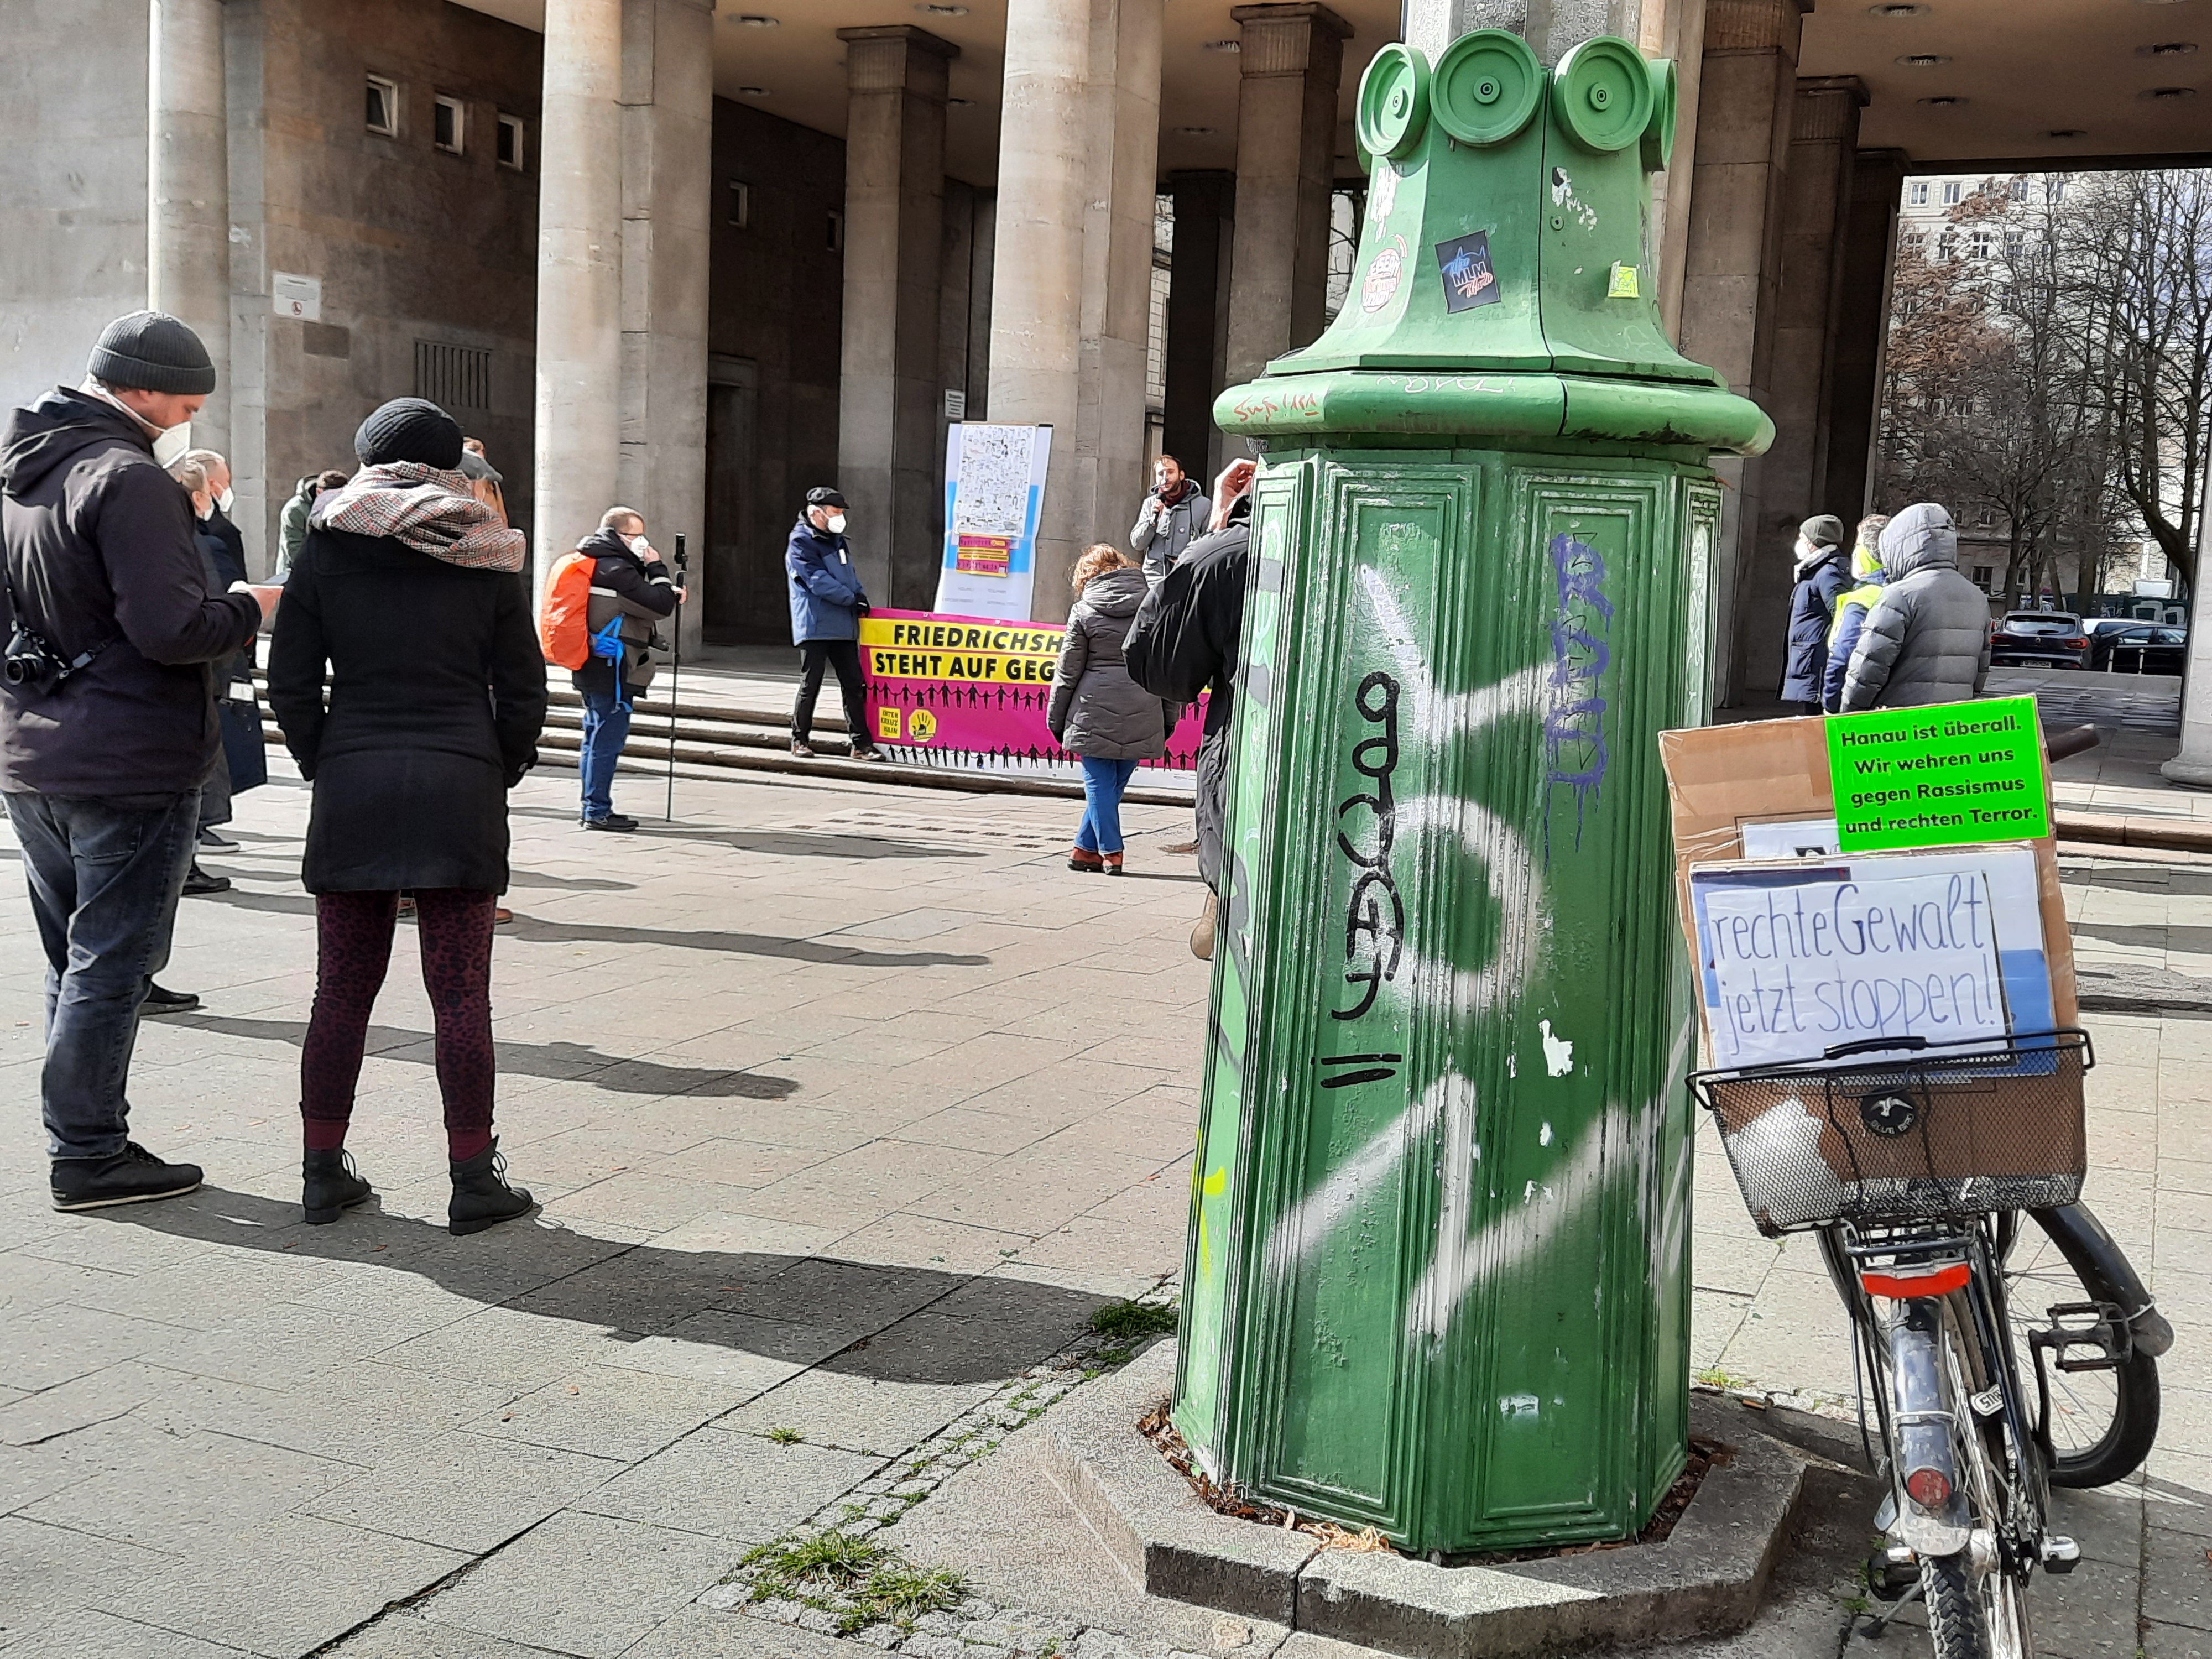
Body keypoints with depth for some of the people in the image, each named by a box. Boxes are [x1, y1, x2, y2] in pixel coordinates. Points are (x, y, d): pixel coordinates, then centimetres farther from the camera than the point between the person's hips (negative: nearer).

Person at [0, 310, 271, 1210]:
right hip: (127, 766, -9)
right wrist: (249, 609, -8)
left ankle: (82, 1138, 24)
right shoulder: (126, 479, -17)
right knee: (111, 966, 0)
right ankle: (89, 1154, 7)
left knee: (74, 962, 17)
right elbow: (170, 629, -23)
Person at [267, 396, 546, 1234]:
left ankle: (323, 1172, 15)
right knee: (460, 995, 1)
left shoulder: (327, 547, 4)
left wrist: (323, 765, 14)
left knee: (341, 991, 9)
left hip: (351, 788, 2)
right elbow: (523, 690, 3)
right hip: (461, 788, -1)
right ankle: (473, 1180, 4)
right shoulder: (488, 557, 3)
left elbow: (290, 680, 3)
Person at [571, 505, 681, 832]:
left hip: (591, 669, 10)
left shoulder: (595, 565, 14)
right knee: (608, 739, -6)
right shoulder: (616, 570, -17)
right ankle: (598, 811, -3)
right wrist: (657, 568, -6)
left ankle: (593, 808, 21)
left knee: (596, 737, 15)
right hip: (613, 670, -10)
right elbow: (660, 606, -18)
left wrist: (668, 594, 15)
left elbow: (637, 602, 23)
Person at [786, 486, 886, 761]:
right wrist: (852, 598, -15)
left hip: (844, 627, 8)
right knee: (810, 685, -1)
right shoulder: (802, 543, -8)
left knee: (854, 685, 4)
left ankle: (861, 743, 5)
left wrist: (860, 594, 4)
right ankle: (800, 740, 12)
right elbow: (819, 582, -17)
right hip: (815, 627, -8)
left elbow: (849, 573, 24)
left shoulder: (837, 541, 19)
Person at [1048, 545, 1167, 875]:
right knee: (1115, 783, 12)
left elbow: (1068, 671, 2)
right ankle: (1086, 848, 17)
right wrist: (1169, 719, 14)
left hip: (1096, 712, -3)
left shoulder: (1084, 610, 0)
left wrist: (1056, 719, 11)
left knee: (1100, 783, 6)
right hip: (1142, 714, 3)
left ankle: (1109, 851, 4)